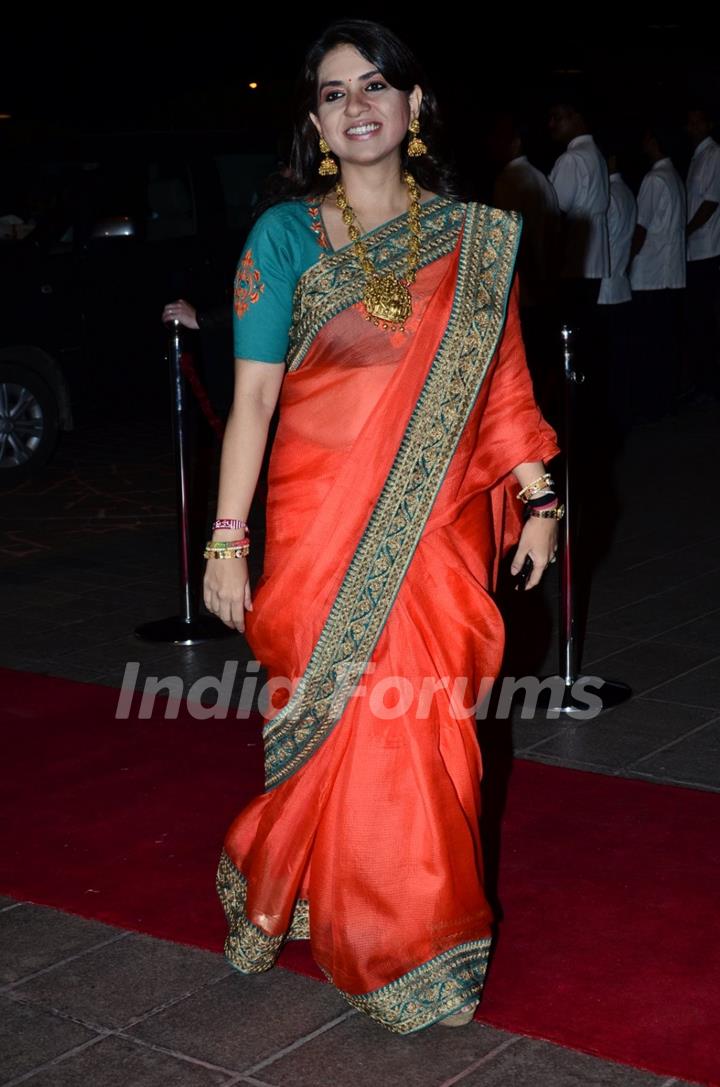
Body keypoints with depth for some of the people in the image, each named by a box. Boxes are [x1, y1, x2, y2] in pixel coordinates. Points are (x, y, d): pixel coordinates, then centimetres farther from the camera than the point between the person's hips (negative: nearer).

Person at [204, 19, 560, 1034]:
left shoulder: (477, 236, 7)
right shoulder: (286, 234, 0)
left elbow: (504, 380, 10)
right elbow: (253, 394, -4)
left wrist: (536, 495, 2)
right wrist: (228, 540, -8)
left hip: (440, 524, 3)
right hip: (325, 521, -3)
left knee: (428, 727, 5)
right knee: (355, 725, 0)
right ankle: (398, 949, 24)